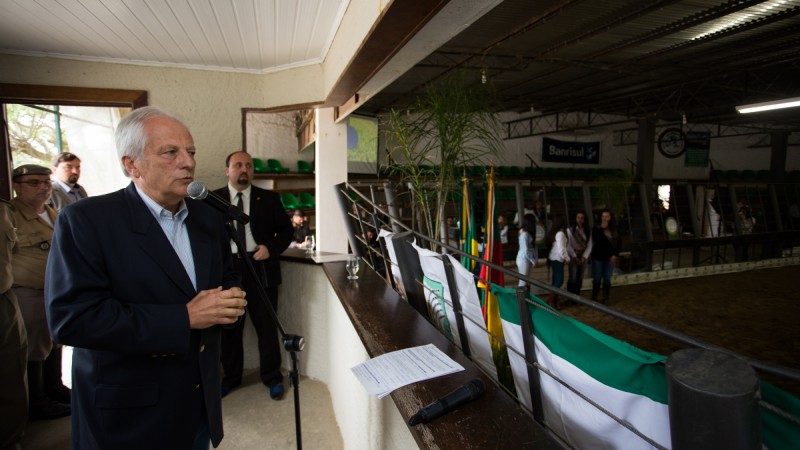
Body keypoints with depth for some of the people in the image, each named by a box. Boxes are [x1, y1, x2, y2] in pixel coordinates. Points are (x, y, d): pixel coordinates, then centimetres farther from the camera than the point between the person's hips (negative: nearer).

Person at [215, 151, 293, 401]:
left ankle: (272, 378, 25)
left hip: (261, 269, -1)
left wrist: (271, 248, -10)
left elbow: (286, 229, 6)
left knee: (267, 326, 7)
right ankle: (231, 377, 36)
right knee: (229, 328, 15)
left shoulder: (269, 198, 4)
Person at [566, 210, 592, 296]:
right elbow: (568, 245, -7)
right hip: (573, 256, -3)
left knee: (580, 278, 7)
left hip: (583, 257, 3)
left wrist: (584, 257, -8)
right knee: (573, 278, -9)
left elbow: (589, 245, 2)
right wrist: (574, 257, -13)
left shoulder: (588, 231, 5)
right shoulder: (570, 229, -5)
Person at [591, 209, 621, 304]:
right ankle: (594, 299, 15)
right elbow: (596, 240, -12)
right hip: (598, 257, -2)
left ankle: (605, 300, 17)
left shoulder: (614, 229, 4)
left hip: (610, 257, 2)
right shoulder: (596, 228, -3)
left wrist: (615, 254, -2)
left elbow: (619, 242, 6)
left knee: (607, 279, 7)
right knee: (597, 279, 4)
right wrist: (602, 228, -14)